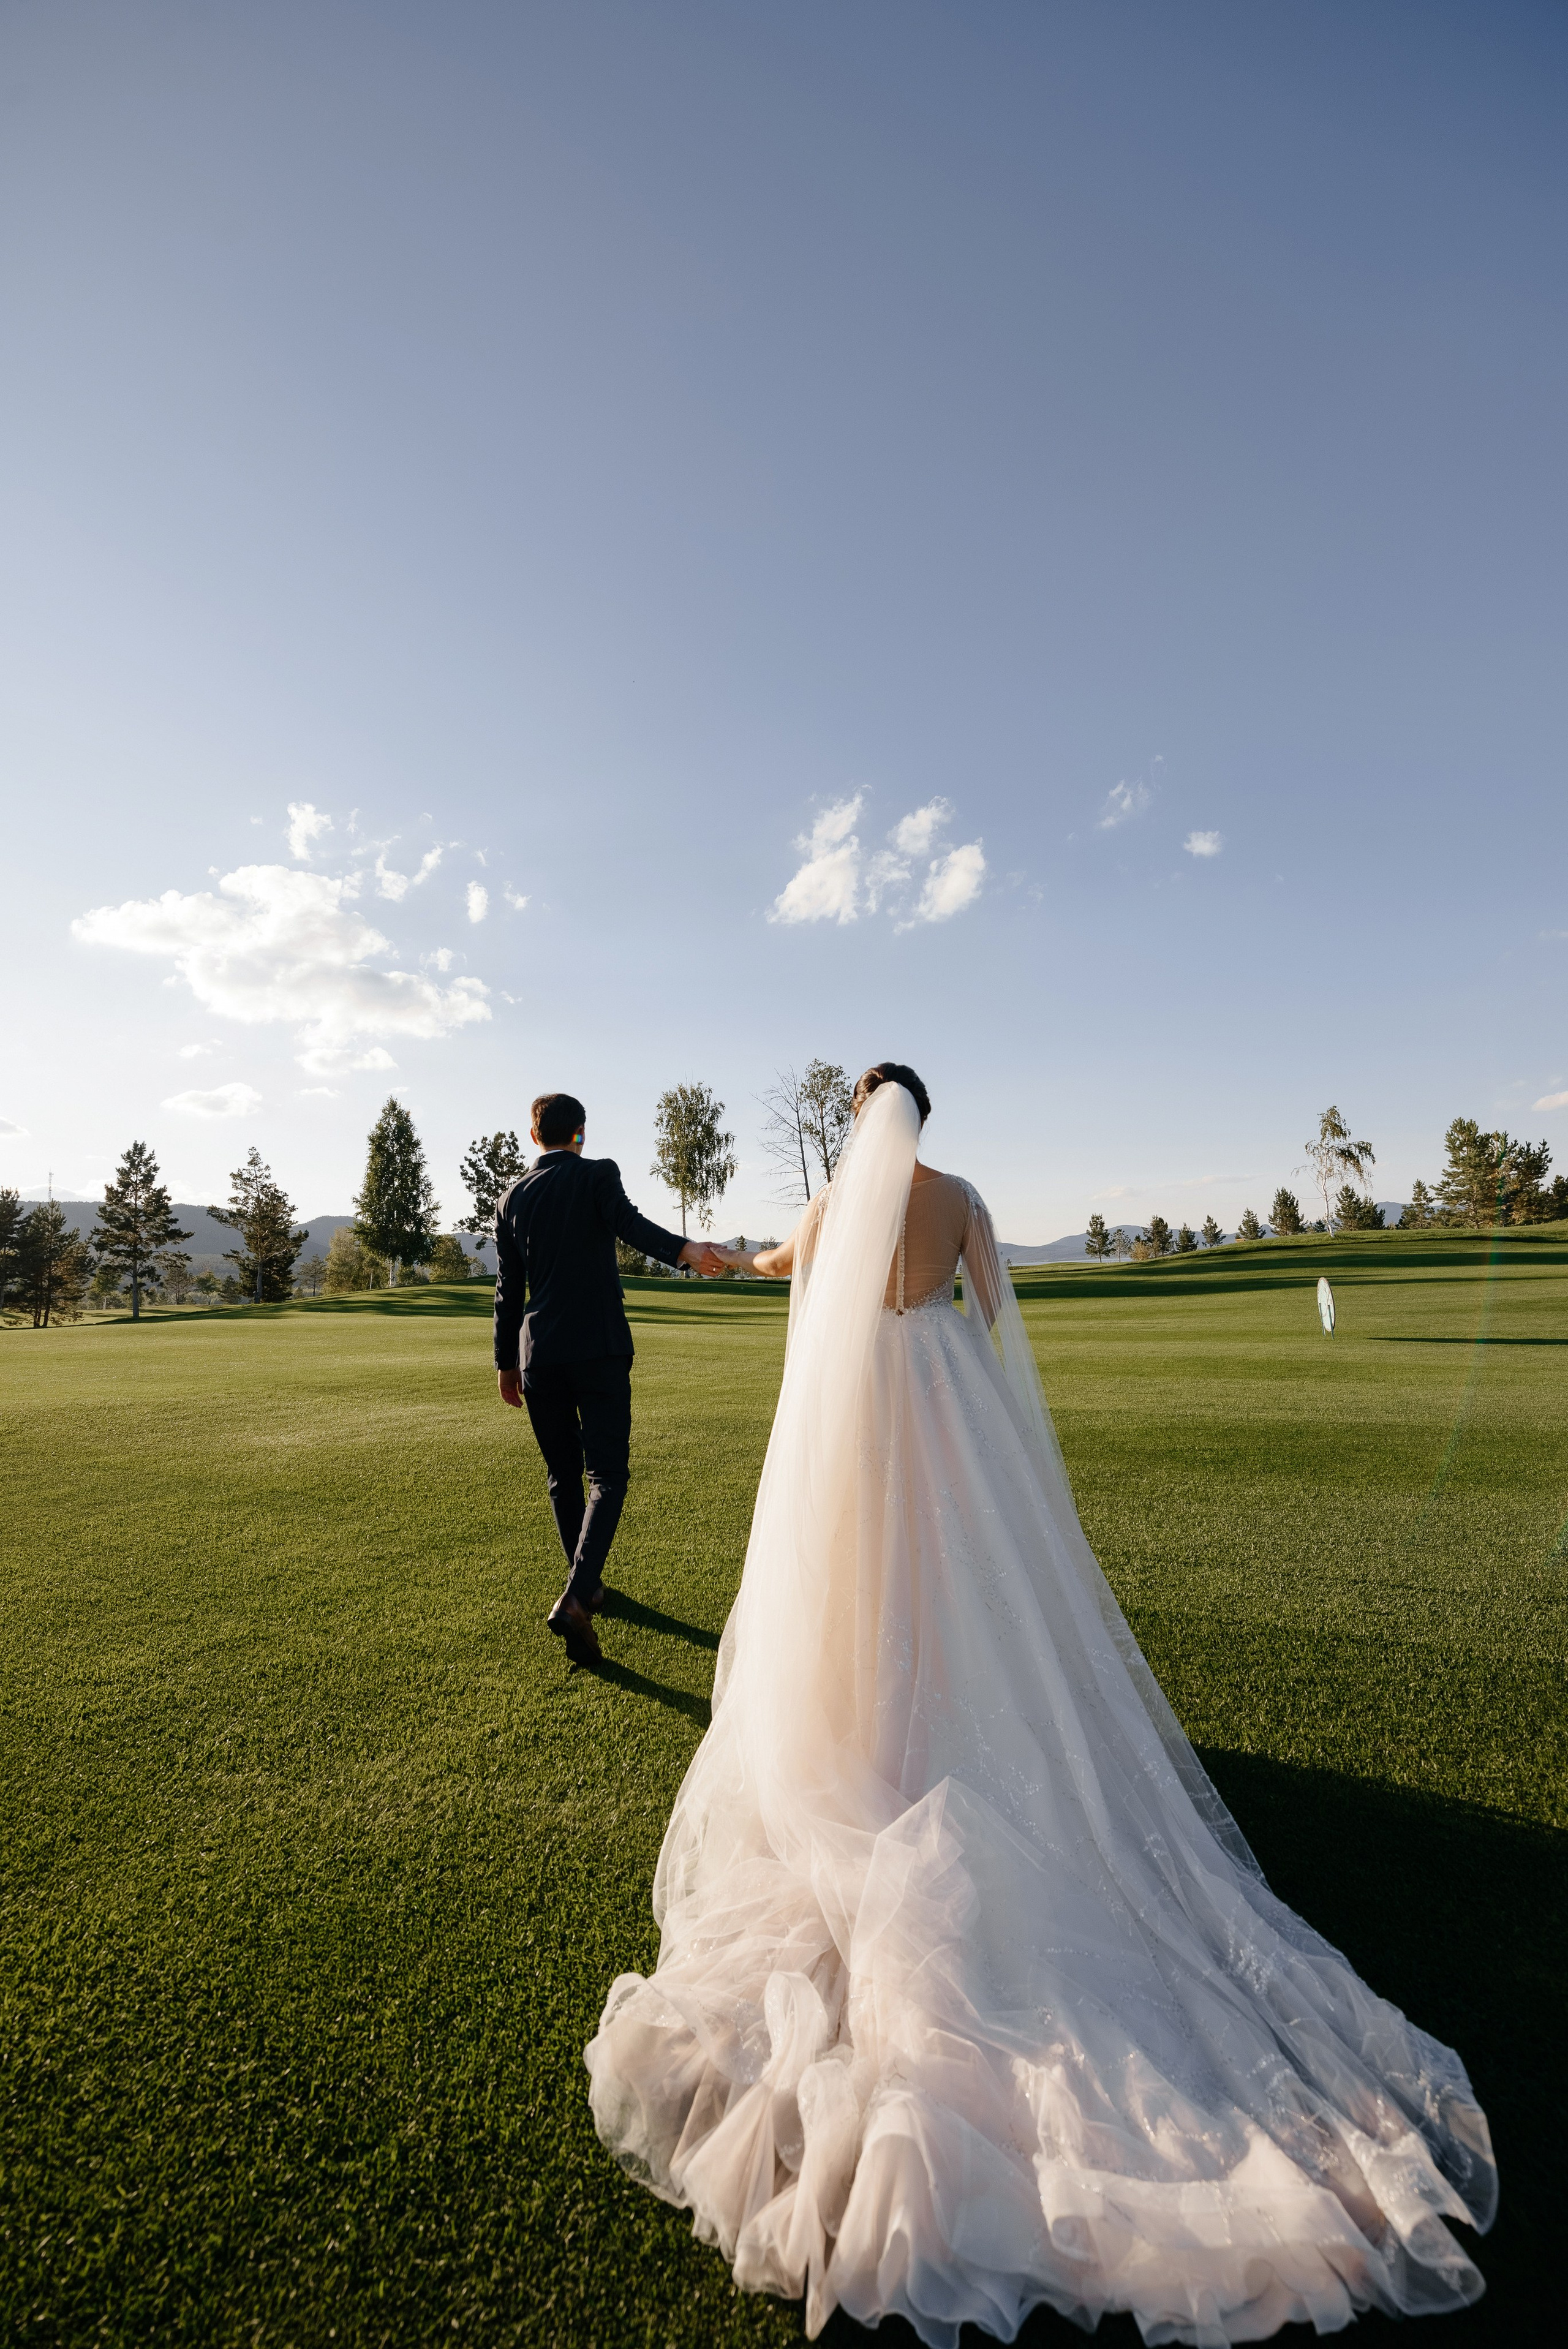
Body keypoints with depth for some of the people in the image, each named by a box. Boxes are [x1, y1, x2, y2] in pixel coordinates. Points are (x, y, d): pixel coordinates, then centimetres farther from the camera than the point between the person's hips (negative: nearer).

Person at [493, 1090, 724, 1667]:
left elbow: (509, 1289, 12)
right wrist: (684, 1250, -40)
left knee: (562, 1475, 17)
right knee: (606, 1475, -1)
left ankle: (587, 1585, 30)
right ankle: (576, 1597, -17)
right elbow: (629, 1224, -24)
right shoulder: (599, 1174, -1)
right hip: (599, 1349, -4)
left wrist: (505, 1363, 19)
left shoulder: (512, 1198, 10)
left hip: (539, 1354, 4)